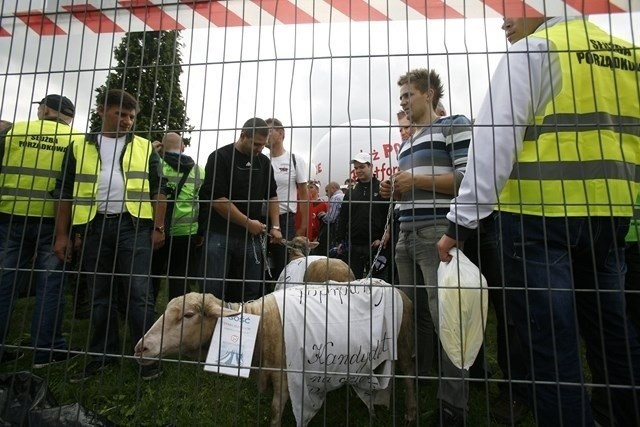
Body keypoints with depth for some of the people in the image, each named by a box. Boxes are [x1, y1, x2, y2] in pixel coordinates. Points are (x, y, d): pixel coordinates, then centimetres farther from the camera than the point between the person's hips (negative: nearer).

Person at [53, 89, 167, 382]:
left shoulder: (144, 147, 8)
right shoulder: (79, 147, 11)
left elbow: (159, 189, 5)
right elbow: (64, 191, 10)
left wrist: (158, 227, -2)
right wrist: (62, 234, 5)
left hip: (134, 225, -2)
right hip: (93, 227, 3)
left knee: (139, 292, -2)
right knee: (99, 295, 11)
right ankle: (103, 354, 25)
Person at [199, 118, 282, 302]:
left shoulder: (264, 161, 10)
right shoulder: (220, 157, -6)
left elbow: (271, 196, 15)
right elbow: (217, 199, -13)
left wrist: (275, 226, 3)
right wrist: (248, 222, -12)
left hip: (252, 236, 4)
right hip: (220, 234, -4)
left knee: (251, 292, 9)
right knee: (213, 290, 1)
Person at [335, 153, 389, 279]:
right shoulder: (351, 193, 14)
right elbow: (342, 219, 14)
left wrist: (385, 238, -11)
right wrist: (340, 241, 4)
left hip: (376, 246, -3)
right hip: (353, 247, 4)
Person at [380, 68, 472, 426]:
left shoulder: (455, 125, 3)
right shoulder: (407, 143, 26)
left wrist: (417, 180, -11)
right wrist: (395, 191, 8)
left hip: (439, 233, -8)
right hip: (407, 236, 8)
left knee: (445, 317, -4)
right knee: (412, 313, 13)